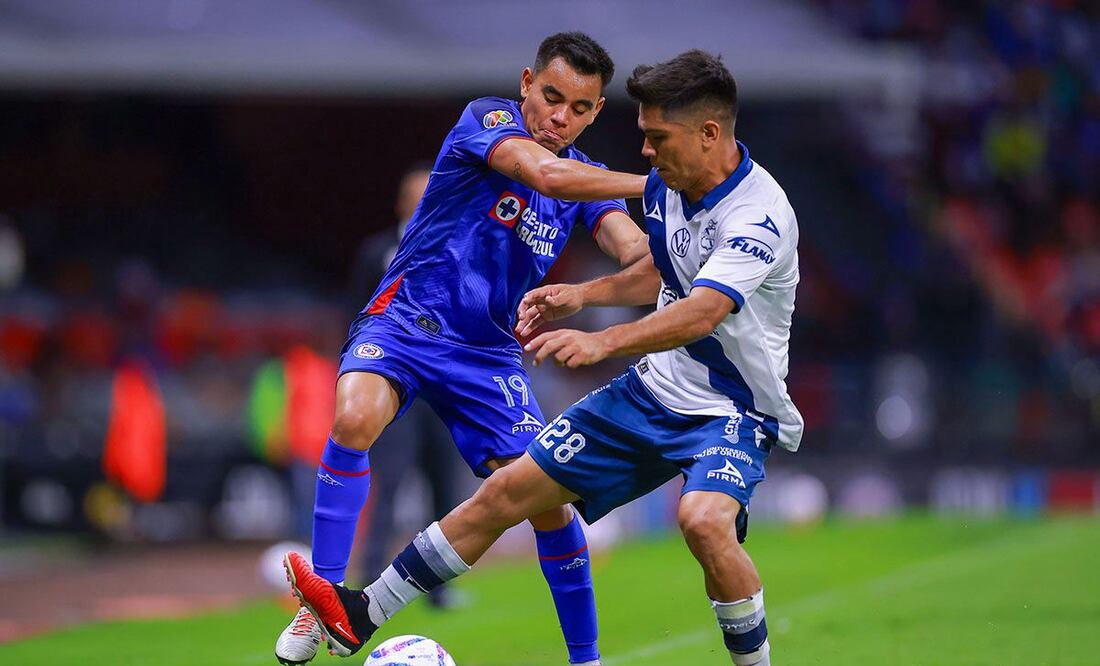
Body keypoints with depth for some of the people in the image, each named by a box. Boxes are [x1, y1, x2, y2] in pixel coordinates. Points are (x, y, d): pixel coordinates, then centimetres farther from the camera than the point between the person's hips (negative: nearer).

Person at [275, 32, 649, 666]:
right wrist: (649, 182, -27)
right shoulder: (488, 119, -9)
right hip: (404, 322, -4)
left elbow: (635, 251, -12)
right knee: (355, 418, -34)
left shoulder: (588, 180, 6)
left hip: (488, 352, 4)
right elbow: (545, 173, -29)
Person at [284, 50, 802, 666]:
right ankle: (363, 612, 14)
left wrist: (604, 341, -56)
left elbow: (700, 313, -42)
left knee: (705, 518, -38)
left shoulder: (760, 216, -26)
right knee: (509, 491, 5)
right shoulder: (665, 186, 0)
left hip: (733, 410, -7)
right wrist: (584, 294, 9)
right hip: (655, 390, 8)